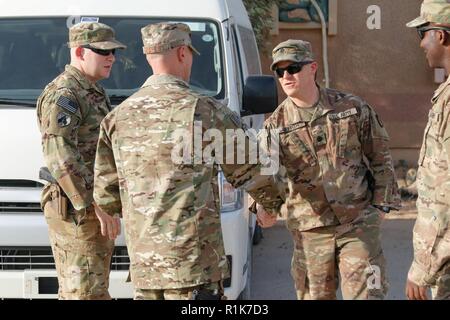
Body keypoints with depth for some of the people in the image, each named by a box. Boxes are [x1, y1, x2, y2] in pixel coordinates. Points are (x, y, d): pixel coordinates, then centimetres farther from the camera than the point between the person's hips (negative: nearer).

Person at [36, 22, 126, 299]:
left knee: (85, 291, 14)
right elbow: (60, 156, -25)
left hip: (93, 210, 10)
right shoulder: (62, 95, -15)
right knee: (87, 293, -8)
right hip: (77, 212, -10)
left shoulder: (93, 94, 17)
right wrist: (98, 204, -27)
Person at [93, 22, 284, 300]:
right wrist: (275, 201, 20)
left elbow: (105, 195, 10)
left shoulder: (118, 117, 7)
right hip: (194, 259, -6)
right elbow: (250, 172, -1)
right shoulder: (202, 110, -9)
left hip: (143, 263, 6)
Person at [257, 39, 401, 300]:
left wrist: (382, 204, 2)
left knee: (365, 293, -2)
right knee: (315, 294, 10)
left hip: (359, 222, -1)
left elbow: (380, 158, 6)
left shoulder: (353, 107, -1)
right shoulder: (275, 125, -1)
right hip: (310, 227, 1)